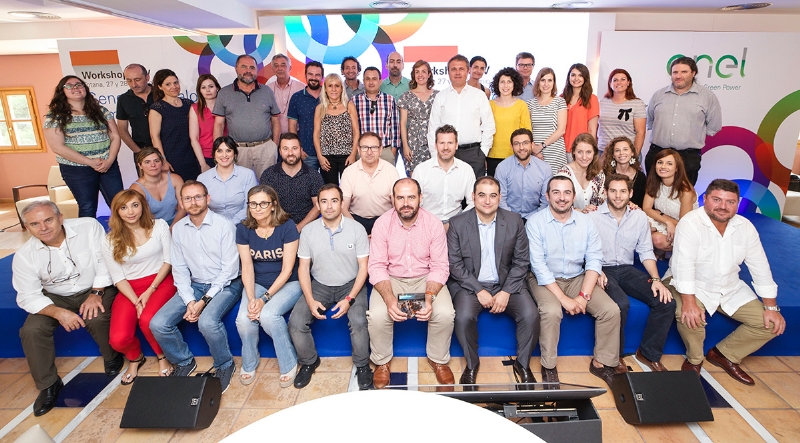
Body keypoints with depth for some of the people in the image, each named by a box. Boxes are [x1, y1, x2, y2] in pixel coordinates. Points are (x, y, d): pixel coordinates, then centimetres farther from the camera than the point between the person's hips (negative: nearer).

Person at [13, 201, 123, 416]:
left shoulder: (89, 226, -20)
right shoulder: (24, 256, -15)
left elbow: (104, 260, -15)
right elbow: (28, 297, -12)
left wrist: (96, 293, -20)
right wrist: (58, 312, -28)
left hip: (95, 288, -2)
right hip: (56, 297, 3)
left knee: (96, 319, -30)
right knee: (31, 330, -18)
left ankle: (112, 357, 3)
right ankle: (48, 385, 3)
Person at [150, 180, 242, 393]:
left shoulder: (224, 226, -13)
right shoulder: (178, 229, 3)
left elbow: (229, 269, -14)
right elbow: (179, 269, 4)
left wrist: (204, 301, -17)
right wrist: (189, 300, -10)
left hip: (225, 285, -5)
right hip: (194, 286, 6)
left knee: (207, 321, -32)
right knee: (158, 324, -12)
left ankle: (224, 365, -2)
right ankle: (184, 361, 16)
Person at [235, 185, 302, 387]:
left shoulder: (287, 227, -16)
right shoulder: (243, 230, -4)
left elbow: (287, 269, -16)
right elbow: (247, 266, -5)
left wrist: (264, 298, -22)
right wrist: (251, 298, -20)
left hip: (287, 283, -3)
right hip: (256, 283, 4)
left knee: (268, 315, -29)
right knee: (243, 319, -22)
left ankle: (289, 364, -4)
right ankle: (249, 364, 9)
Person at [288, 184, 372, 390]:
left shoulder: (357, 229, -9)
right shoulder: (308, 231, -3)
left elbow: (363, 267, -7)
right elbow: (304, 268, 0)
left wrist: (349, 299, -18)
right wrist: (310, 300, -14)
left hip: (350, 285, -2)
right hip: (320, 286, 2)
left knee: (358, 322, -28)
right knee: (296, 323, -17)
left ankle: (362, 365, 1)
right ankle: (309, 362, 13)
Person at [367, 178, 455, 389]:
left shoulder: (434, 224, -12)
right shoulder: (382, 223, -12)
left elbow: (439, 267, -10)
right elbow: (377, 266, -13)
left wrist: (429, 297, -28)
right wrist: (389, 298, -30)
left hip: (426, 278, 0)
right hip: (391, 279, 0)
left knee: (445, 314, -25)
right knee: (377, 315, -26)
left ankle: (438, 359, 7)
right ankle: (382, 362, 5)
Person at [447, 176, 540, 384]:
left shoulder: (514, 221, -2)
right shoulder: (458, 223, -7)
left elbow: (521, 261, 0)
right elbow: (454, 264, -8)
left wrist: (506, 292, -12)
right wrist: (479, 291, -15)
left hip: (506, 283, 2)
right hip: (469, 284, -1)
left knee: (531, 315, -20)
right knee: (464, 317, -28)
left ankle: (522, 363, 7)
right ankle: (472, 364, 0)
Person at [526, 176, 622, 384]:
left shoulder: (586, 222, 0)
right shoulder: (535, 222, -11)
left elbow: (594, 260, -4)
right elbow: (538, 264, -17)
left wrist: (584, 296, -17)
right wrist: (563, 298, -21)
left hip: (577, 279, 4)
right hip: (545, 280, -4)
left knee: (611, 310, -14)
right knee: (551, 312, -31)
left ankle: (601, 362, 7)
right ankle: (548, 366, -9)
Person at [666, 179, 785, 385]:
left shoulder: (745, 226, -1)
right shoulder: (690, 223, -20)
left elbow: (760, 266, 2)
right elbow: (683, 263, -29)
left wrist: (771, 307, -1)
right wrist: (689, 302, -38)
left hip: (730, 288, 6)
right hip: (692, 286, -6)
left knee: (771, 323, -2)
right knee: (689, 316, -33)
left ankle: (724, 354, 17)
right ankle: (694, 359, -2)